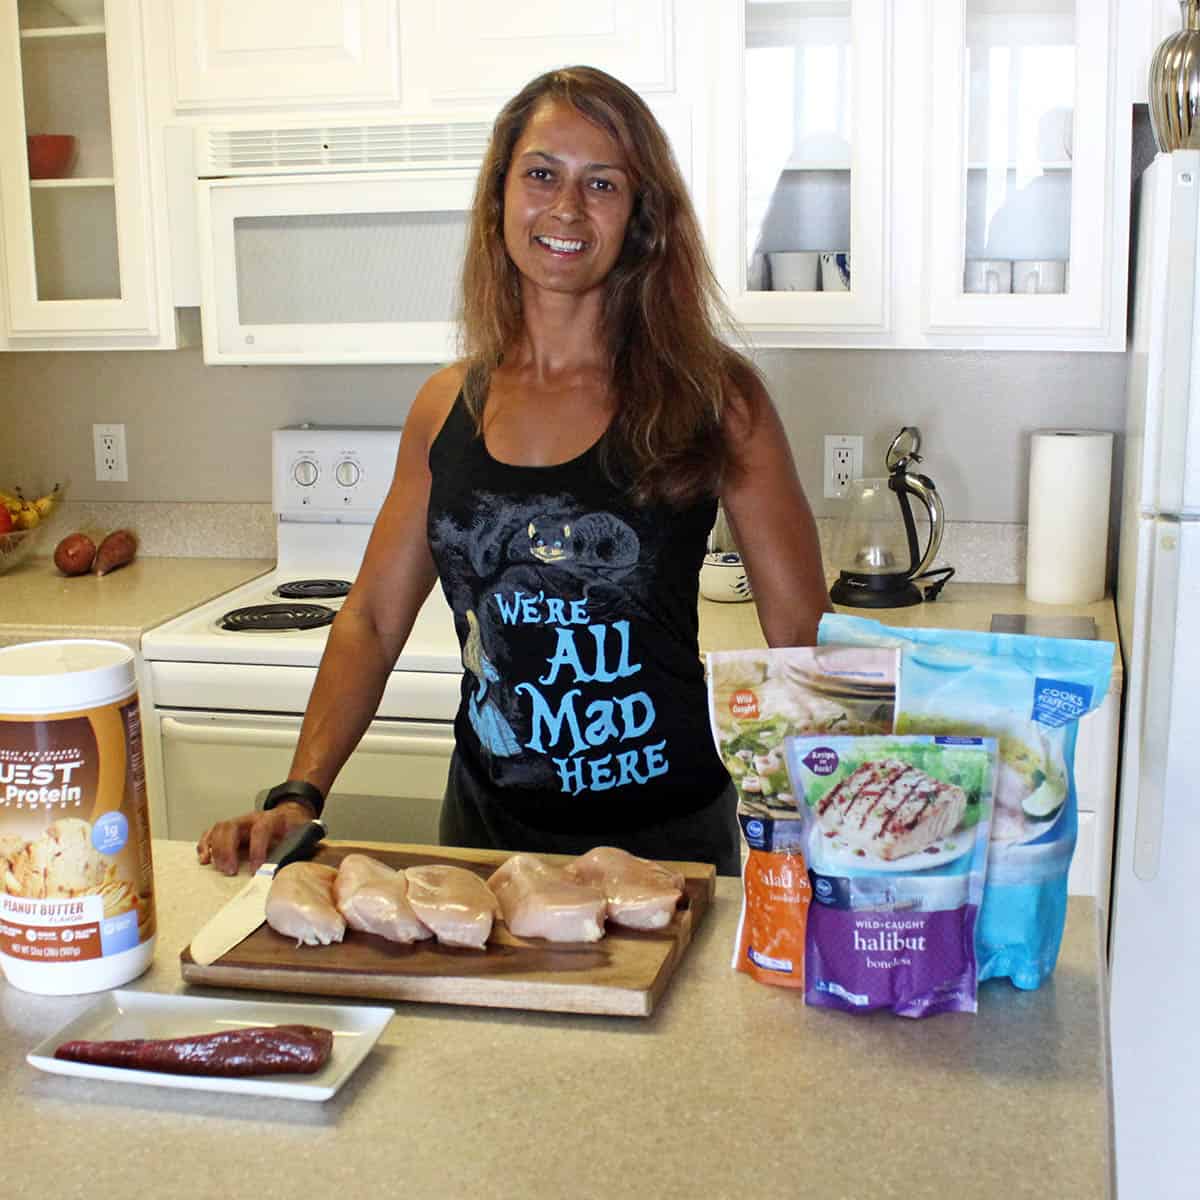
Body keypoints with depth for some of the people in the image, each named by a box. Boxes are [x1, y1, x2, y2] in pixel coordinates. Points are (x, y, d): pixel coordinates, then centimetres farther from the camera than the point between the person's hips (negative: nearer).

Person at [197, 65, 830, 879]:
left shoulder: (712, 398, -10)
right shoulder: (448, 406, 1)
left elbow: (801, 629, -8)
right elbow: (372, 620, 4)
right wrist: (299, 796, -7)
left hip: (663, 833, -3)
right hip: (487, 825, 3)